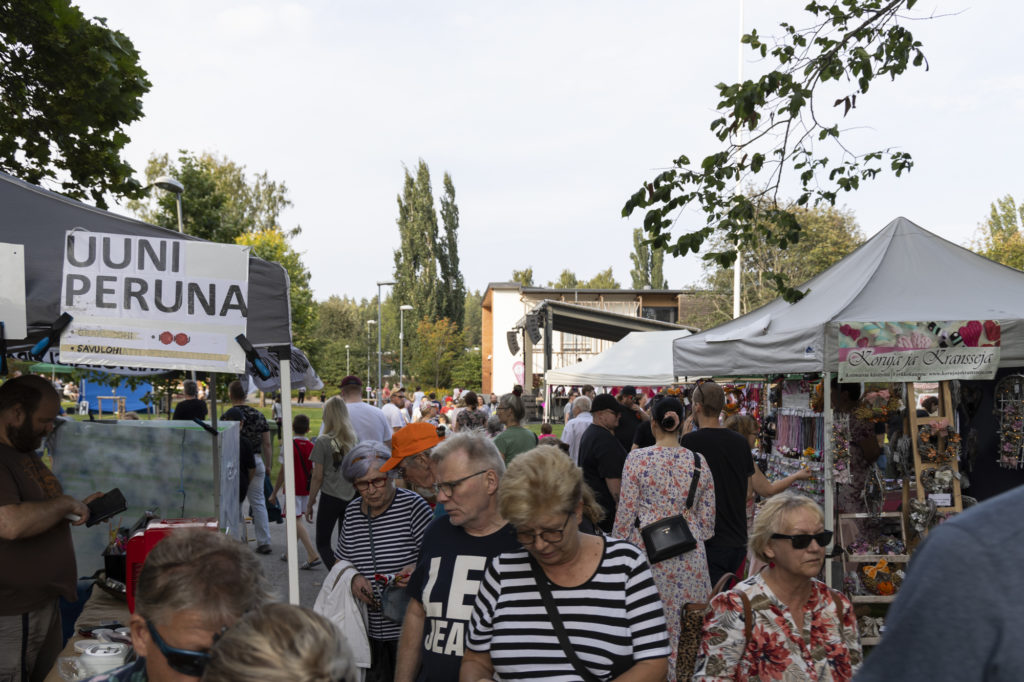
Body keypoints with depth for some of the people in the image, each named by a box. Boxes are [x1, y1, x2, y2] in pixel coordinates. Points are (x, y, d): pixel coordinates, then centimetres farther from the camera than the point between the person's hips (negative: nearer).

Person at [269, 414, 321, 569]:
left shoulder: (288, 445, -13)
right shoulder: (312, 446, 3)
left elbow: (283, 471, -14)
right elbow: (314, 472, 6)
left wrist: (275, 492, -6)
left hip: (294, 489, -6)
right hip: (307, 490, 6)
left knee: (296, 521, -9)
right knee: (297, 520, 18)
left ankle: (313, 555, -21)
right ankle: (290, 553, 27)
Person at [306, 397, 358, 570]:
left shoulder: (323, 442, -10)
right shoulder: (354, 439, 2)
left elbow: (318, 477, -8)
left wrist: (310, 504, 1)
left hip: (330, 498, -4)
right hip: (351, 497, 4)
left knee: (323, 544, 4)